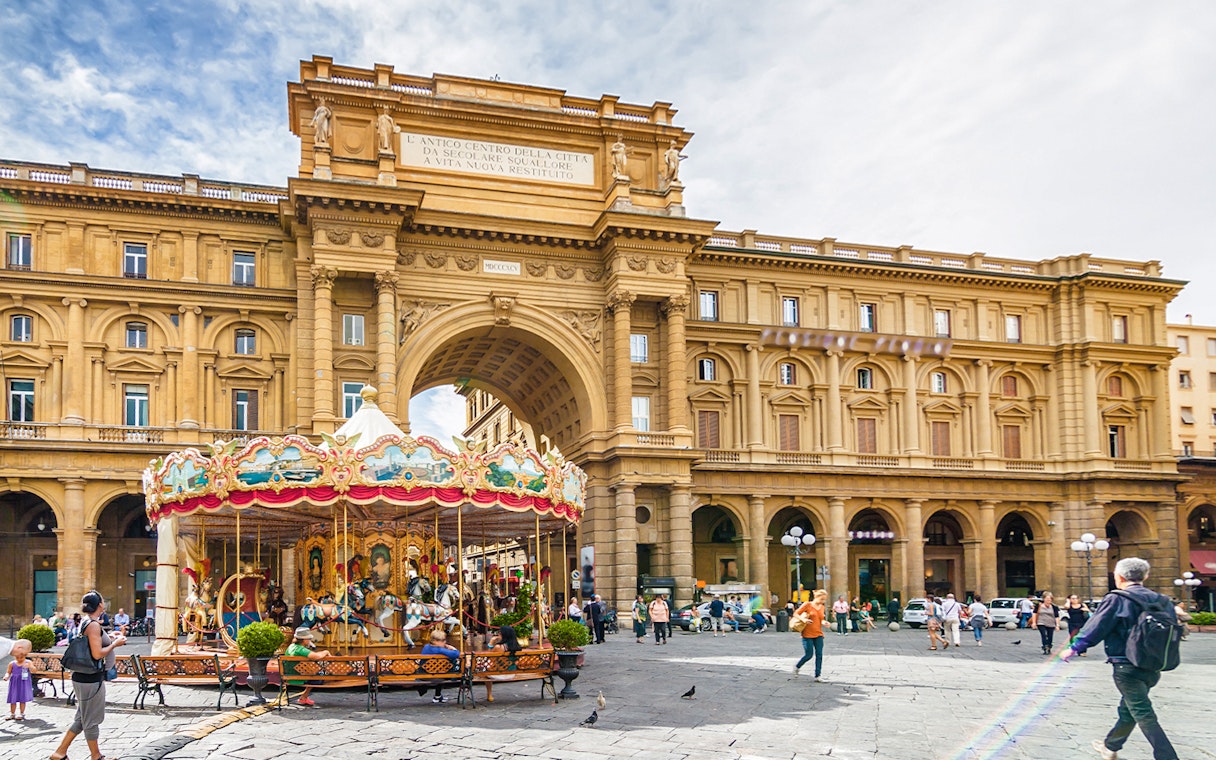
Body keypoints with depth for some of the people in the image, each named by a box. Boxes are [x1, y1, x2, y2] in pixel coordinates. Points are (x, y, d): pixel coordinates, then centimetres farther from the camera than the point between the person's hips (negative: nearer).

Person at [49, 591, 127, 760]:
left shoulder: (86, 623, 11)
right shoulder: (94, 625, -18)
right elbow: (97, 654, -23)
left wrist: (108, 638, 17)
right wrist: (115, 644, -11)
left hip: (84, 677, 10)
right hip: (90, 679, -10)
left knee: (82, 718, 19)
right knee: (92, 720, 4)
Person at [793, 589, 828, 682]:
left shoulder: (822, 608, 10)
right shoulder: (807, 605, -6)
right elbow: (796, 613, -5)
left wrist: (824, 622, 0)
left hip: (818, 634, 5)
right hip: (808, 634, -5)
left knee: (819, 655, -1)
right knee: (809, 654, -2)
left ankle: (817, 676, 5)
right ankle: (797, 666, 25)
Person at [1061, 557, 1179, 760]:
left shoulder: (1116, 599, -14)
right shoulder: (1158, 599, 4)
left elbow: (1095, 629, -10)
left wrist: (1073, 649, 2)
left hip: (1127, 668, -7)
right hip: (1152, 667, 7)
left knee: (1145, 716, -3)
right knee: (1127, 710, 22)